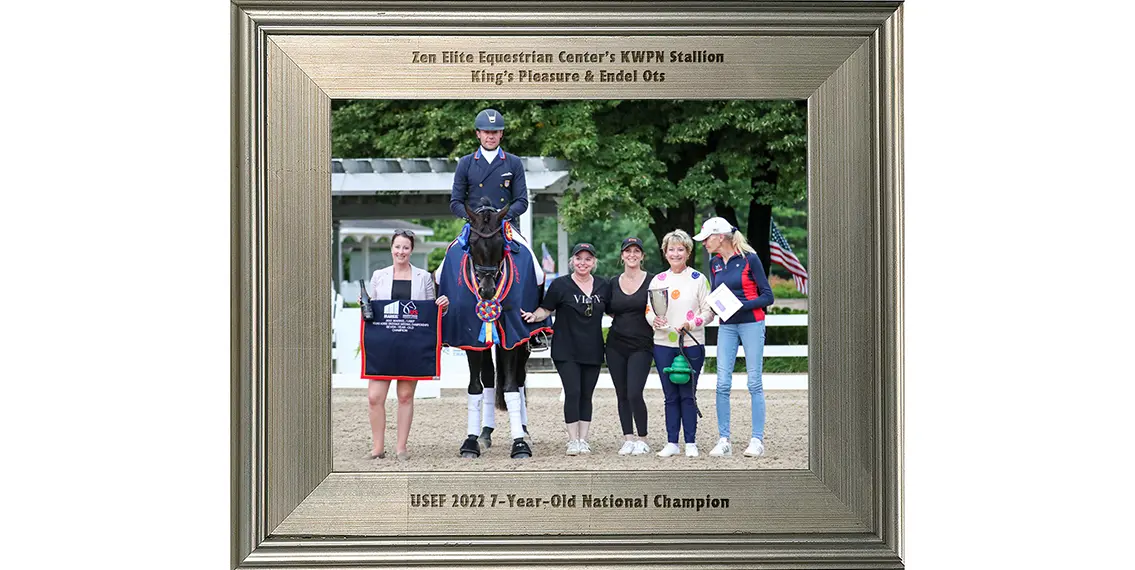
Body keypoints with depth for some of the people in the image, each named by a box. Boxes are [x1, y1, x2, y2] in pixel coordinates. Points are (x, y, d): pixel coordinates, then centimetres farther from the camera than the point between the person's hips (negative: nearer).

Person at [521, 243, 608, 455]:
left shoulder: (602, 286, 7)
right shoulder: (560, 285, -4)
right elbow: (545, 309, -1)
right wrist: (534, 316, -21)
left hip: (592, 351, 3)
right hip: (566, 351, -3)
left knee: (586, 395, 8)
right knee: (573, 393, -9)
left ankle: (583, 438, 15)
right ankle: (572, 440, 0)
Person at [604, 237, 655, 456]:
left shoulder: (652, 281, -2)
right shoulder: (613, 283, 9)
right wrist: (624, 320, 4)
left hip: (641, 346, -4)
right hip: (616, 345, 4)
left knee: (634, 394, -13)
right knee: (622, 395, 6)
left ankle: (642, 440, 2)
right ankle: (628, 438, 14)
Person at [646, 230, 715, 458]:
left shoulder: (698, 279, 2)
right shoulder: (658, 280, 10)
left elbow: (709, 311, 0)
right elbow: (648, 308, 10)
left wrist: (692, 324, -16)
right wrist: (653, 319, -12)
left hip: (691, 345, -2)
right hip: (663, 345, 3)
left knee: (687, 395, -1)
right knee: (671, 396, 6)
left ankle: (691, 443, 7)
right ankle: (671, 443, 11)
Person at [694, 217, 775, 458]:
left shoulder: (749, 259, -8)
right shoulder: (714, 263, 8)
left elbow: (767, 296, -7)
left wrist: (741, 305, -19)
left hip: (751, 324, -5)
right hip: (726, 327, 5)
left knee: (754, 383, -1)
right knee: (722, 384, -1)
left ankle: (757, 440, 4)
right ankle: (724, 440, 4)